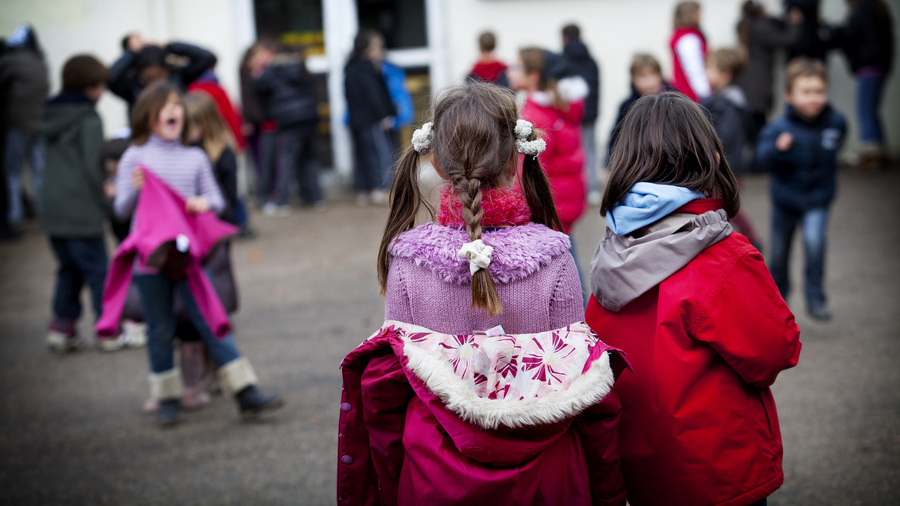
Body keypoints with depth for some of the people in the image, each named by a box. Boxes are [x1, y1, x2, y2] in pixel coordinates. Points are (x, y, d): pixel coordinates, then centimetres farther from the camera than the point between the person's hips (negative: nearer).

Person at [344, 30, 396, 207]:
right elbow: (373, 95, -17)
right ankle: (379, 190, -10)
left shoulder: (351, 68, 16)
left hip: (357, 120, 10)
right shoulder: (365, 69, -14)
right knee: (382, 151, -7)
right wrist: (384, 116, -15)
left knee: (362, 154, 11)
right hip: (372, 119, -10)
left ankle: (362, 192, 12)